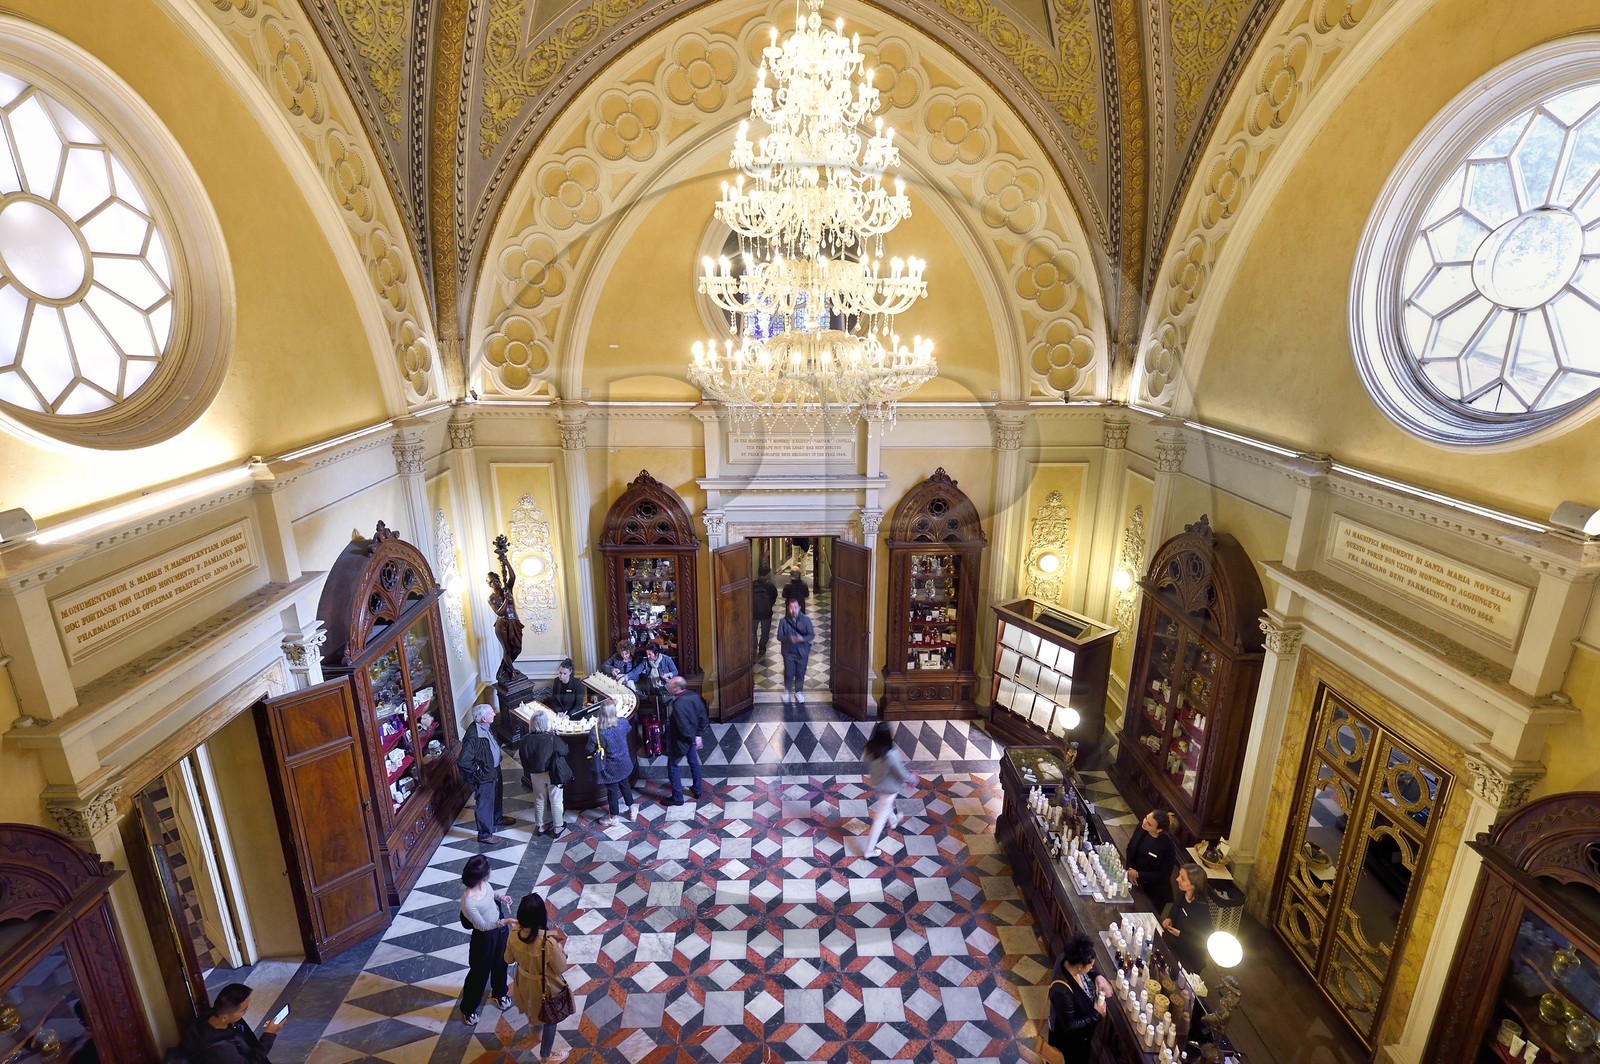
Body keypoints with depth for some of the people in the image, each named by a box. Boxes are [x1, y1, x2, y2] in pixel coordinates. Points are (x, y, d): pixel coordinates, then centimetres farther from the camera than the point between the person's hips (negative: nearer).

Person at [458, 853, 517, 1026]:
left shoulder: (483, 883, -18)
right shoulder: (468, 902, -38)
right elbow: (482, 926, -26)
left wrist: (500, 897, -10)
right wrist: (504, 922, -34)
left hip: (500, 929, 7)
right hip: (485, 937, -6)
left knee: (500, 963, 28)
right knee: (479, 972, 18)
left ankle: (499, 993, 56)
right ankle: (468, 1008, 45)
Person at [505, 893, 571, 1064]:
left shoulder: (514, 935, -25)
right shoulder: (548, 942, -41)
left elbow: (509, 959, -4)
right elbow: (561, 968, -24)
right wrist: (558, 947, -10)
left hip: (525, 982, 5)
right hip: (545, 986, -5)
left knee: (533, 1009, 37)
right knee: (550, 1020, 24)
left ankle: (538, 1031, 66)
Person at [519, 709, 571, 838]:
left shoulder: (526, 739, -14)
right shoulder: (552, 738, -24)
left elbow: (523, 757, -4)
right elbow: (564, 750, -11)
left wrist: (529, 772, 12)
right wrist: (555, 733, -8)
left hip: (535, 775, 3)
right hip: (553, 774, -3)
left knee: (539, 800, 22)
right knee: (556, 801, 14)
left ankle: (539, 826, 36)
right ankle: (557, 828, 26)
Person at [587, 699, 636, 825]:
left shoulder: (597, 731, -28)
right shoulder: (622, 723, -19)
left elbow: (590, 750, -17)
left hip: (610, 767, -3)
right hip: (624, 763, 3)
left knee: (612, 790, 16)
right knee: (625, 784, 27)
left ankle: (614, 817, 34)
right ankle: (632, 809, 43)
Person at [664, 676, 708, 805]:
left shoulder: (678, 705, -34)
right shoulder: (694, 696, -11)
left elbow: (684, 727, -28)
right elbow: (703, 717, -3)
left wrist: (692, 738, -10)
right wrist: (697, 735, 4)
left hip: (680, 740, -8)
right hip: (692, 737, 8)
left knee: (672, 767, 12)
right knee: (694, 763, 24)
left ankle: (677, 798, 21)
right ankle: (697, 790, 41)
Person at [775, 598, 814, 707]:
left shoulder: (806, 620, -11)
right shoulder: (783, 621, -11)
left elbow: (812, 635, -9)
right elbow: (779, 637, -8)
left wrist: (802, 639, -28)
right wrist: (789, 639, -28)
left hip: (802, 652, 1)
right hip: (789, 652, -1)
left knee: (800, 674, 12)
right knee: (789, 674, 5)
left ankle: (798, 692, 35)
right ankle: (787, 691, 32)